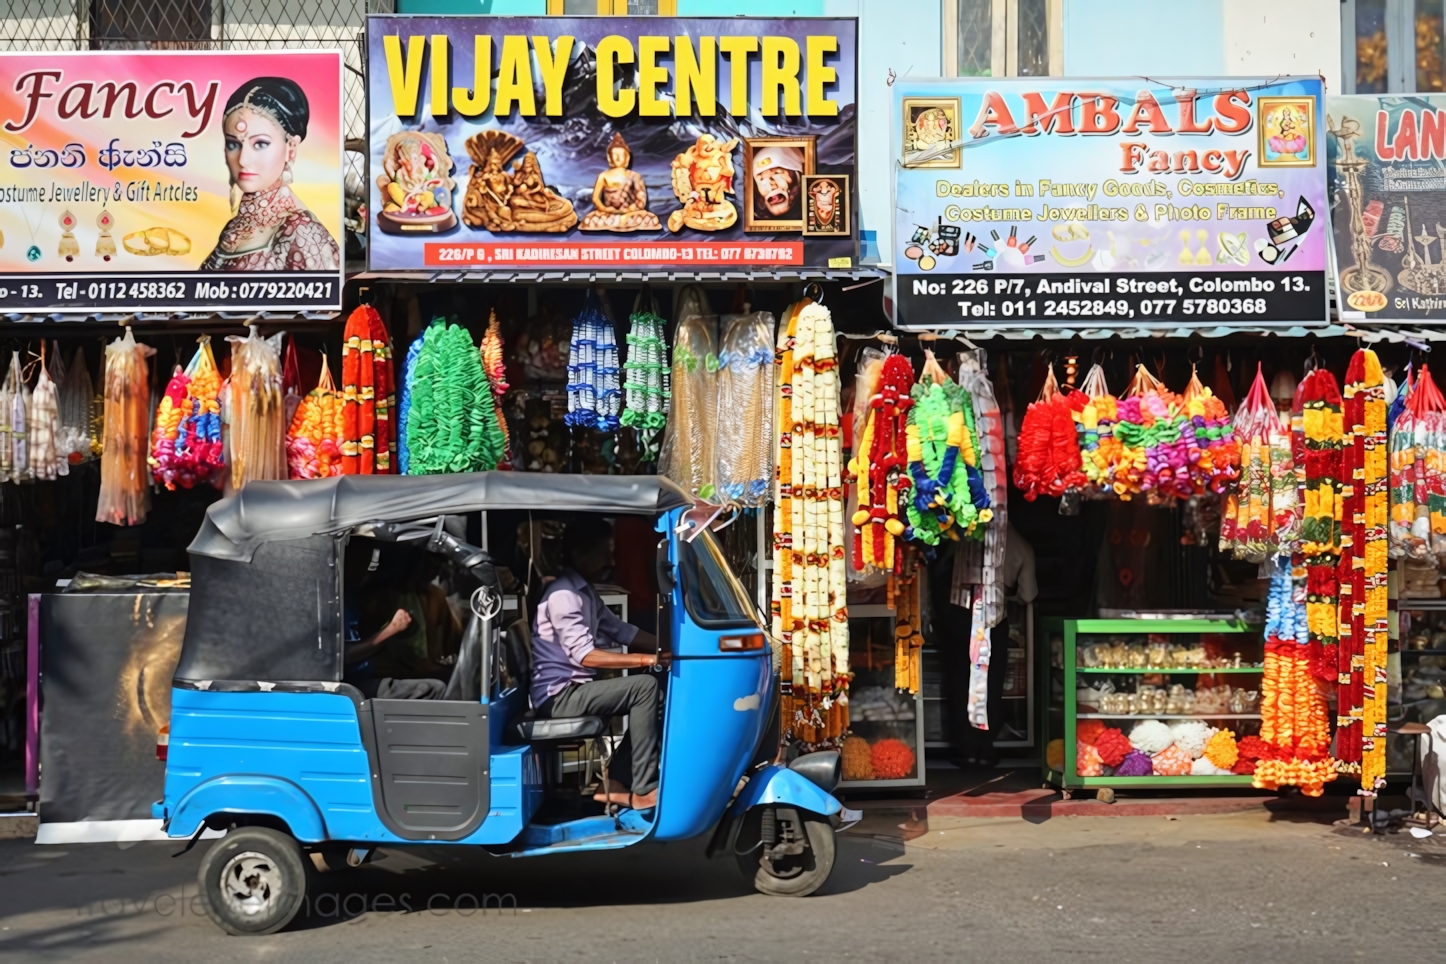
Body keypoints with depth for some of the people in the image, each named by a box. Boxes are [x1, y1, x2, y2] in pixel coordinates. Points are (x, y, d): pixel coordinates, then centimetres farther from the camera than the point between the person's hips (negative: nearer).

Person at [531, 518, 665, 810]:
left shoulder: (585, 592, 14)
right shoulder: (563, 595, -18)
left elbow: (621, 631, 17)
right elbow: (584, 655, -25)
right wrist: (646, 659, -28)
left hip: (575, 689, 10)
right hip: (559, 695, -10)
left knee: (646, 694, 4)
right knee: (645, 686, -20)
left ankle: (617, 782, 1)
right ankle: (643, 790, -19)